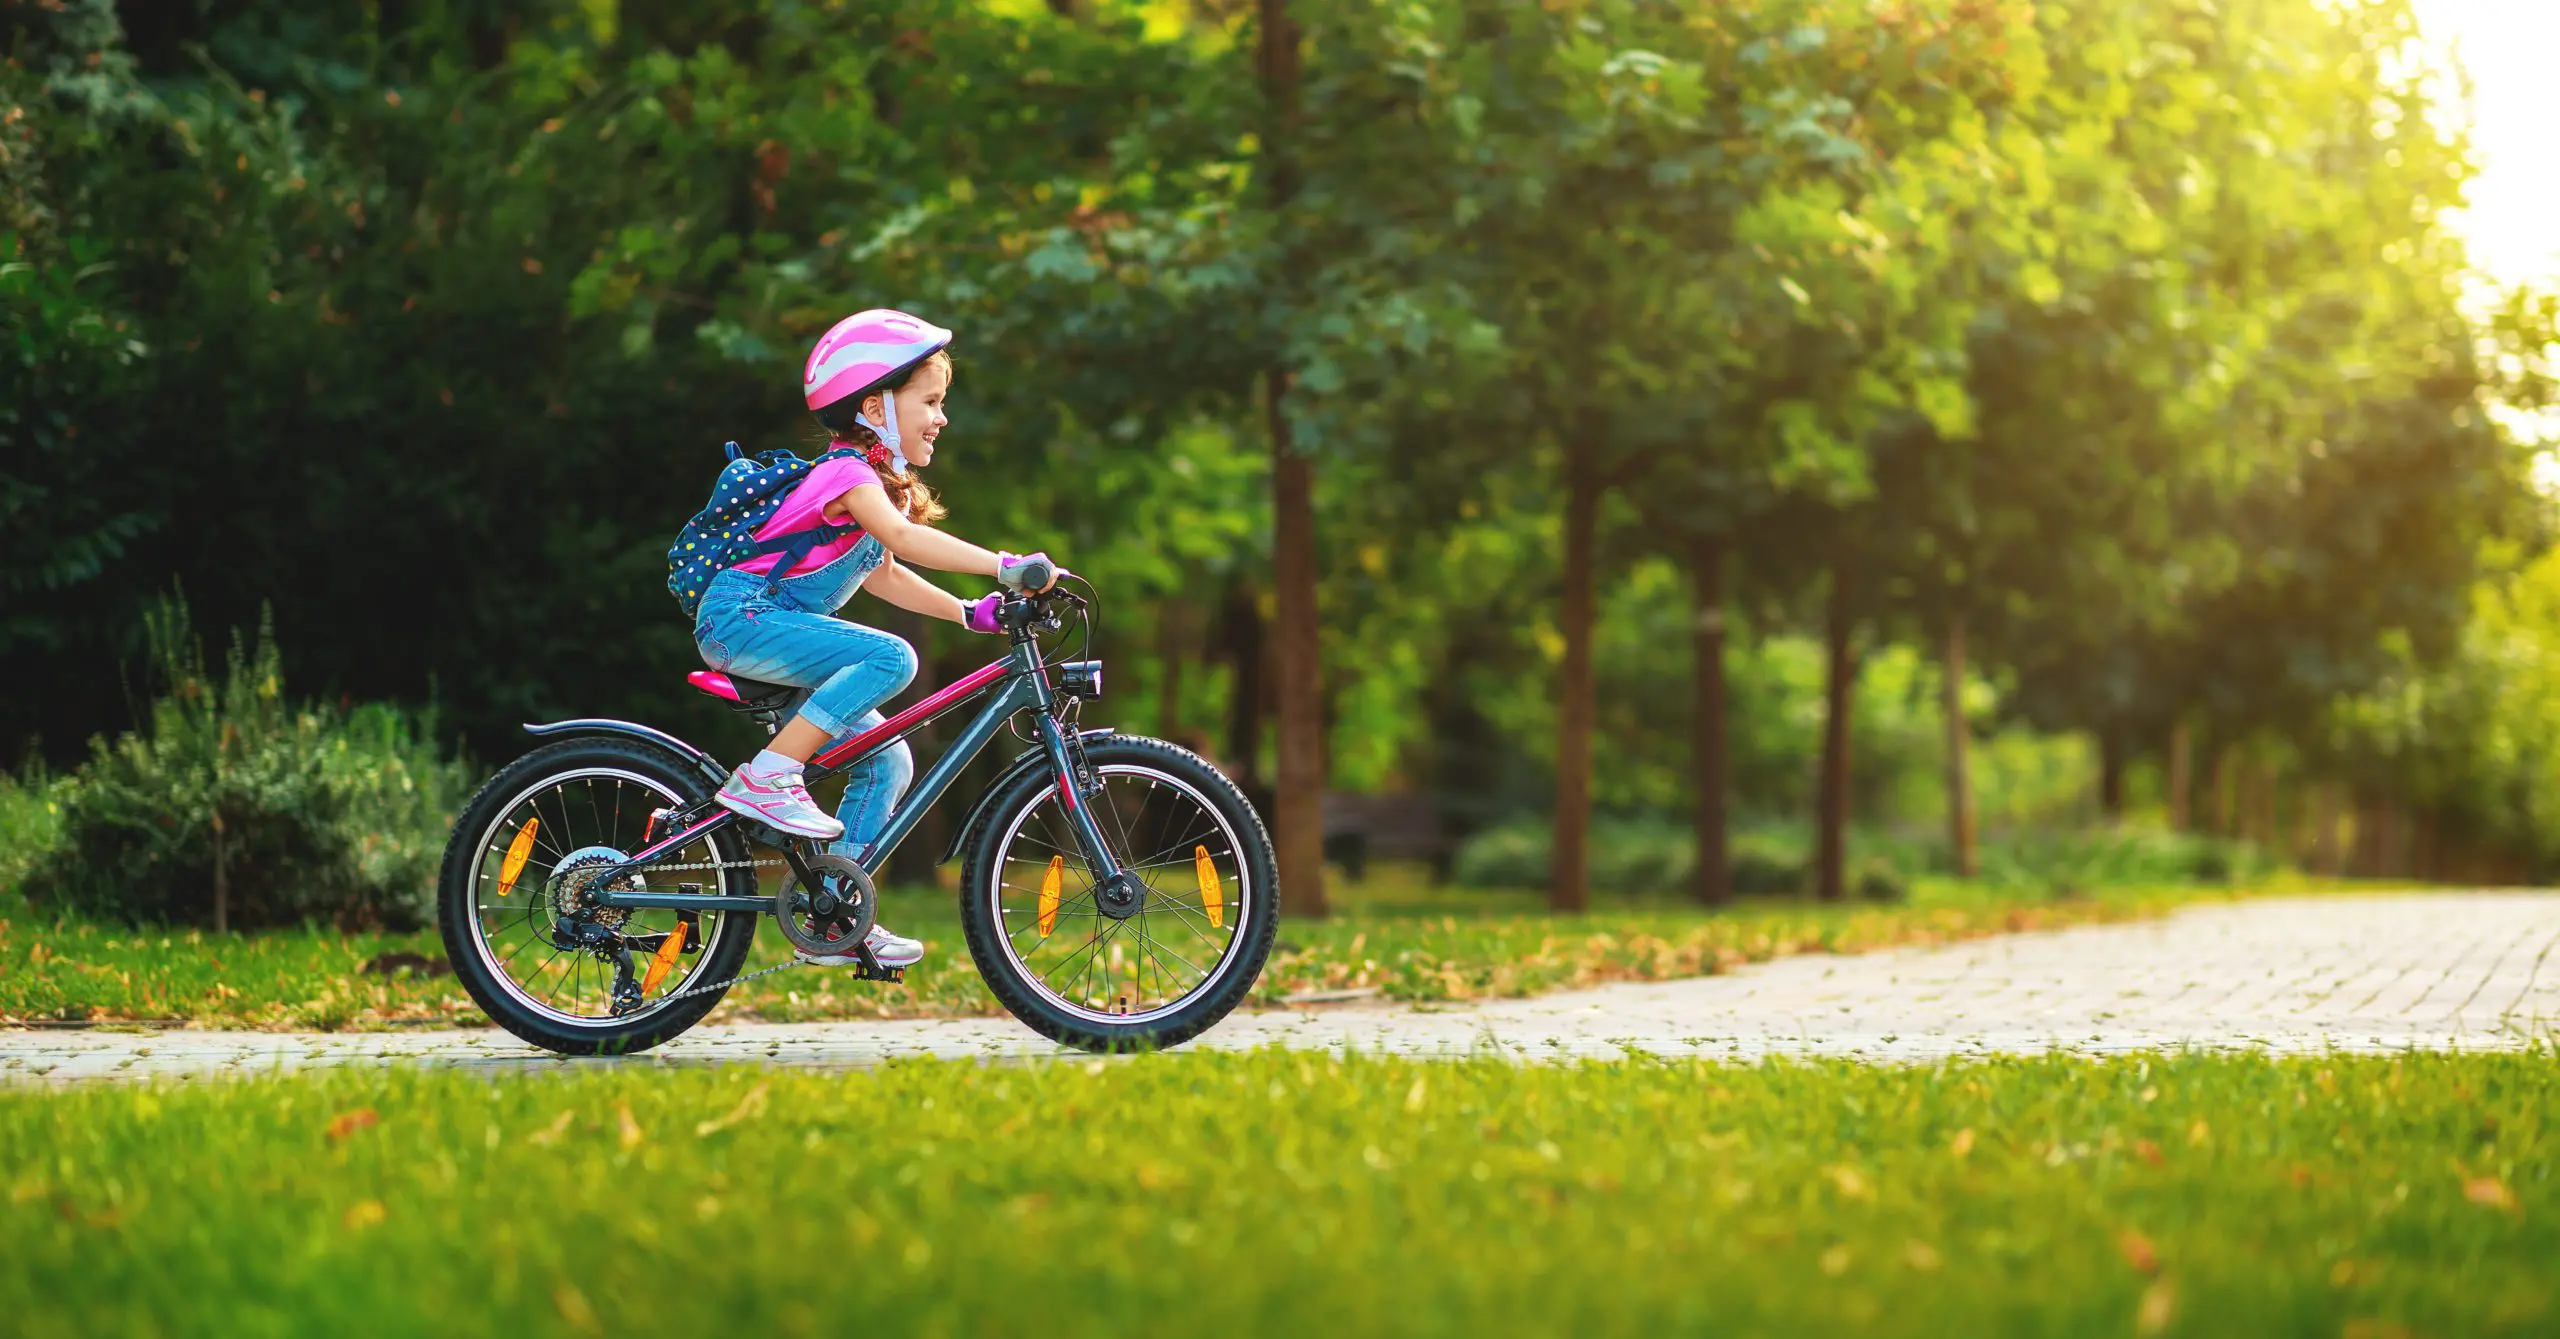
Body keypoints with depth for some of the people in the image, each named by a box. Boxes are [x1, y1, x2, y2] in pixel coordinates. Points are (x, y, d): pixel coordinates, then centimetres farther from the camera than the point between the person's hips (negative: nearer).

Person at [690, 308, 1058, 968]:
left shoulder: (880, 480, 16)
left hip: (773, 628, 10)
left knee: (887, 761, 3)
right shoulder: (849, 473, -16)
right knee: (890, 656, -28)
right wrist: (1007, 566, -39)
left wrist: (968, 612, 14)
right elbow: (902, 538, -33)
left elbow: (882, 573, 23)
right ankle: (766, 777, -24)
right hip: (742, 616, -10)